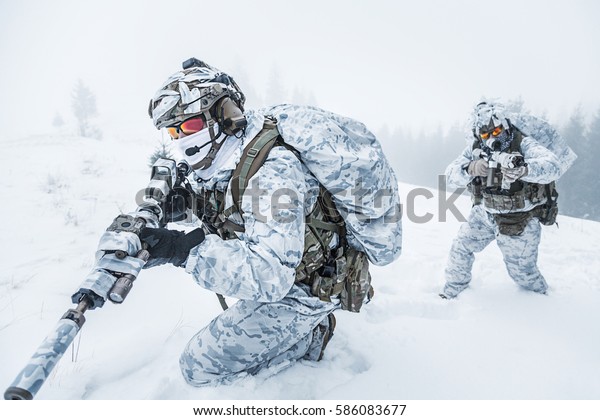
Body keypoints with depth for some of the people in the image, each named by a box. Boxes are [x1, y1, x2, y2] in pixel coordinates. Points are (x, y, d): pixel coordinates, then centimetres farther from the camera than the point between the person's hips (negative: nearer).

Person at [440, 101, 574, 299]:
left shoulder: (523, 144, -22)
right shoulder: (476, 149, -8)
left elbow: (553, 166, -39)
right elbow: (451, 176, -17)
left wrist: (524, 169, -58)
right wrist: (470, 169, -38)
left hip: (519, 221, -4)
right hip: (484, 213, 4)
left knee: (522, 271, 8)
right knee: (460, 248, 8)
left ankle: (541, 297, 41)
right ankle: (452, 290, 32)